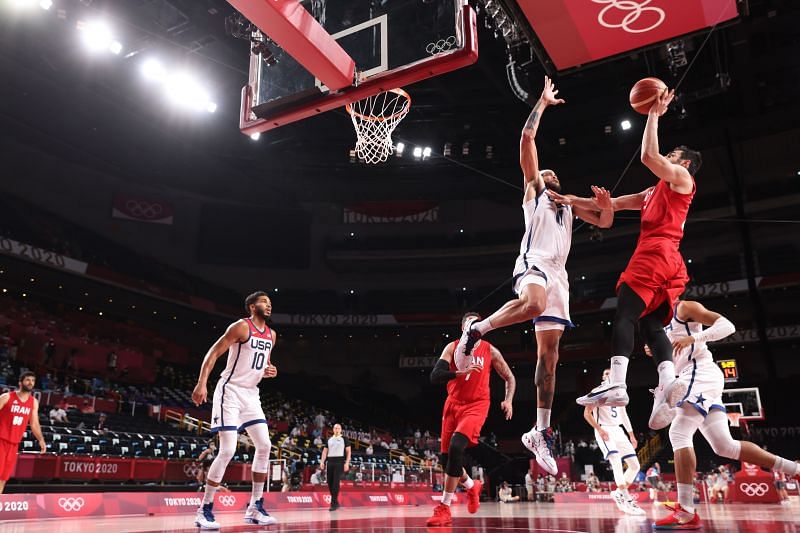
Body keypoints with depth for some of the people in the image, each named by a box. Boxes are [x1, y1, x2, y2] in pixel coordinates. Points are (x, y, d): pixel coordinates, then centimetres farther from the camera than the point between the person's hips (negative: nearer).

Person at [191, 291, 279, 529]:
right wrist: (201, 383, -24)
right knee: (228, 450, -13)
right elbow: (213, 353, -14)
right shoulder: (241, 326, -12)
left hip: (251, 394, 8)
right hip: (230, 391, -8)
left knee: (264, 445, 1)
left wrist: (269, 371, 0)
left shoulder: (271, 335, 11)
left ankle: (255, 508, 10)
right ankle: (205, 510, 0)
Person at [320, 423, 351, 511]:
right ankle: (336, 502, 17)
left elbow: (348, 452, 1)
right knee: (330, 482, 3)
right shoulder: (329, 440, 15)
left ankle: (334, 503, -10)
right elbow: (325, 451, 15)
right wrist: (322, 461, 3)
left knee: (336, 482, -13)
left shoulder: (344, 439, 4)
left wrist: (347, 463, -9)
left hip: (339, 462, -4)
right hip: (330, 462, 4)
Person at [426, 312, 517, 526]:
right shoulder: (452, 347, 1)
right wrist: (461, 372, -26)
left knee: (456, 447, -25)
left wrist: (508, 400, -5)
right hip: (453, 404, 3)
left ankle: (444, 508, -17)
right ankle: (472, 486, 38)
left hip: (476, 405, -3)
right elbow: (435, 376, -12)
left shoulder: (490, 351, 3)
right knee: (446, 456, 5)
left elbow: (509, 377, 12)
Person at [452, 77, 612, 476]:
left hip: (557, 274, 7)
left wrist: (606, 201, 7)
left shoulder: (569, 204, 32)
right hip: (532, 264, -6)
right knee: (533, 304, -43)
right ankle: (475, 330, -22)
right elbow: (527, 138, 6)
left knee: (549, 355, 1)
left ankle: (540, 433, 3)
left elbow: (604, 222, 28)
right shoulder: (533, 188, 15)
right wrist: (543, 102, 12)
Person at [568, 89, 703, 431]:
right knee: (651, 326, 0)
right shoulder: (654, 193, 33)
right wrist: (573, 201, 30)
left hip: (656, 253, -9)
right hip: (667, 262, 9)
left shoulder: (682, 179, 9)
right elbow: (613, 203, 32)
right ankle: (668, 383, -18)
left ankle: (616, 385, -30)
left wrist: (655, 114, 4)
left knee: (624, 314, -19)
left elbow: (648, 156, -8)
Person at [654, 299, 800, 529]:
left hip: (701, 373, -10)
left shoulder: (684, 307, 0)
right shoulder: (666, 326, 26)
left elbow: (726, 325, -11)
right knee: (725, 446, 5)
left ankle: (685, 513, -22)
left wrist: (693, 338, -24)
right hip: (694, 378, 10)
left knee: (679, 433, -19)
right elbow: (672, 366, 30)